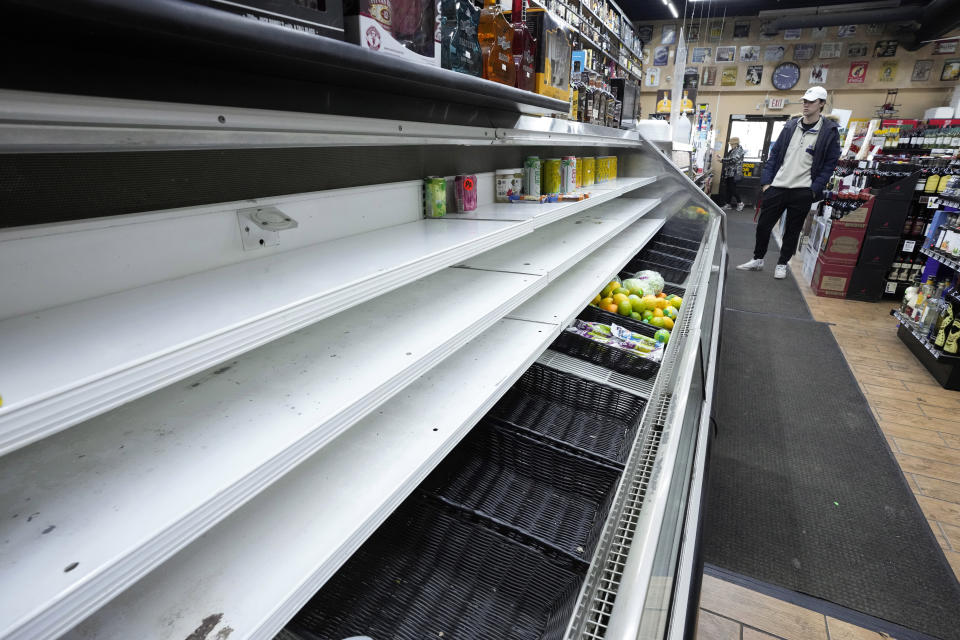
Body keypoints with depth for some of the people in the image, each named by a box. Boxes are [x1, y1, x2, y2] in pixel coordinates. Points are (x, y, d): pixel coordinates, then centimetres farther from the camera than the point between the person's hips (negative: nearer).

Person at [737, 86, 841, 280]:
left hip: (802, 191, -3)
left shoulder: (829, 131, -2)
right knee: (763, 225, 6)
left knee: (792, 230, 7)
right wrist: (766, 181, 2)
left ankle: (782, 264, 20)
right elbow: (775, 153, 10)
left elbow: (830, 163, -2)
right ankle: (757, 260, 22)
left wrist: (815, 189, -11)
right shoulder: (791, 125, 9)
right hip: (777, 186, 3)